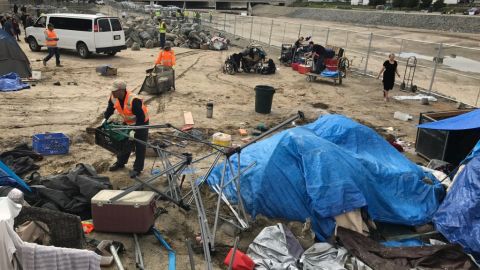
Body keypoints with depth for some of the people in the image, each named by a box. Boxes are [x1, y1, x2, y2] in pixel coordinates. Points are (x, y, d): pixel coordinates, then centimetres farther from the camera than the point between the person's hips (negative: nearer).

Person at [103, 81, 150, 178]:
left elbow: (141, 118, -33)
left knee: (140, 146, 2)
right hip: (127, 123, 7)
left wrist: (134, 131, -34)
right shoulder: (113, 97, -17)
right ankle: (120, 163, 36)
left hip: (141, 123, -7)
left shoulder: (133, 101, -39)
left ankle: (137, 169, 14)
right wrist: (105, 118, -8)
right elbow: (110, 108, 5)